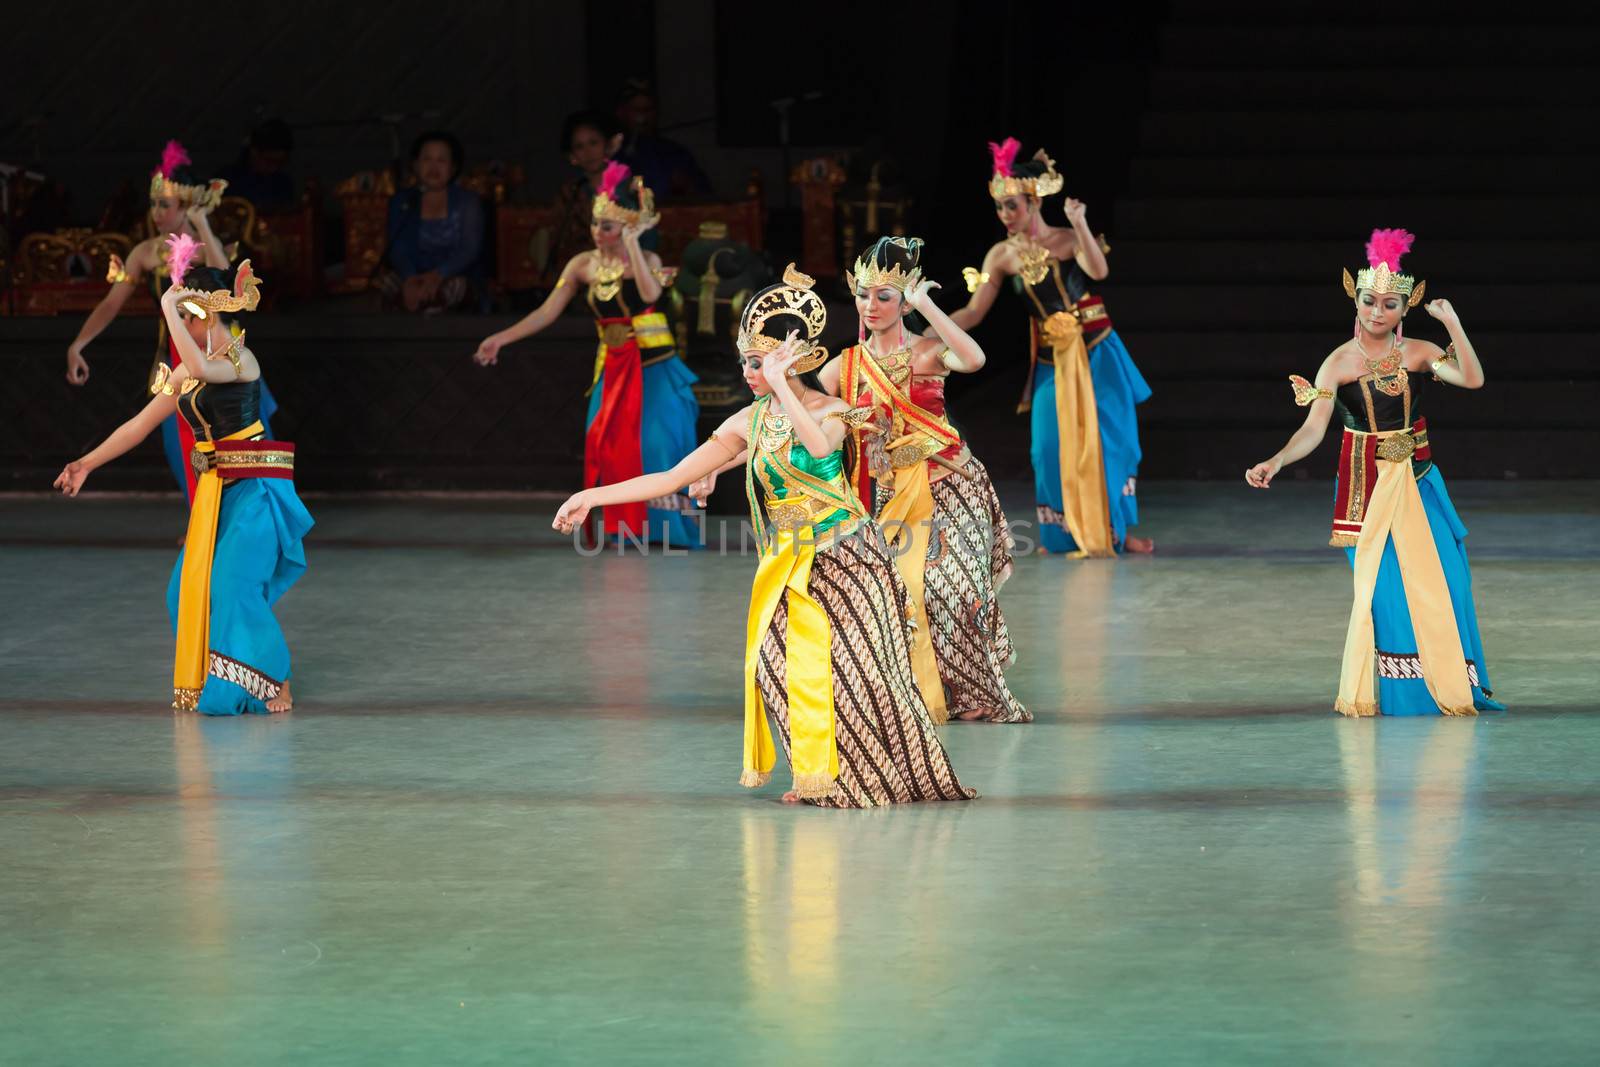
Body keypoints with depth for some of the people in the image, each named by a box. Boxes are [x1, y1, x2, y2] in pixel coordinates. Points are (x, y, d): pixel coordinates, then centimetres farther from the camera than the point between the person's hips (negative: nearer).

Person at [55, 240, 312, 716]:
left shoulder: (240, 360, -11)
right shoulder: (186, 372, 11)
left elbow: (202, 369, -35)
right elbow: (140, 424, 14)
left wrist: (169, 308, -26)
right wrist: (88, 462, 11)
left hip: (255, 490, -8)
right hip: (215, 491, 8)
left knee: (236, 584, -13)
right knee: (191, 587, 5)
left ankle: (275, 688, -4)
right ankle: (207, 686, 14)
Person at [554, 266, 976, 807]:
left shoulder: (830, 410, -7)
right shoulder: (750, 422, 5)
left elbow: (820, 443, -34)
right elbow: (673, 477, 5)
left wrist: (779, 384, -30)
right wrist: (595, 496, 0)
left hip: (844, 557, -4)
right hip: (789, 566, 5)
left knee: (856, 670, -9)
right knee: (783, 666, -6)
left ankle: (893, 776, 2)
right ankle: (826, 779, 6)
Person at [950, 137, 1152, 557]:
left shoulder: (1068, 241, -8)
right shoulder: (1003, 255, 0)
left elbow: (1099, 271, -28)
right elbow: (974, 311, -1)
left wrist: (1080, 224, -37)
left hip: (1096, 354, -3)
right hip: (1052, 361, 3)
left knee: (1105, 440, -2)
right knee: (1054, 446, -3)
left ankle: (1114, 533, 8)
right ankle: (1072, 536, 9)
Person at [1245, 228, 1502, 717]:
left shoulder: (1418, 353, 0)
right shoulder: (1340, 363, -6)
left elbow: (1472, 379, -14)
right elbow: (1313, 428, -15)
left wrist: (1452, 324, -19)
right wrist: (1276, 462, -31)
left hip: (1418, 481, 2)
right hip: (1368, 487, -2)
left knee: (1441, 580, -2)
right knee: (1382, 581, -5)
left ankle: (1453, 683, 10)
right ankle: (1390, 691, 5)